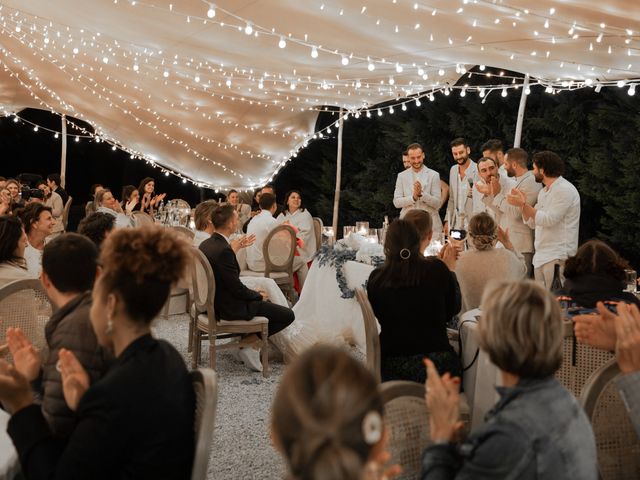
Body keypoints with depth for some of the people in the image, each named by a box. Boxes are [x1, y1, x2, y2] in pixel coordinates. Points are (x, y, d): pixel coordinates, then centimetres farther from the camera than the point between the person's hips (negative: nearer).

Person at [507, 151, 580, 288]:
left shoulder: (565, 190, -11)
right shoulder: (544, 192, 18)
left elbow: (548, 220, -19)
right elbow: (532, 222, 16)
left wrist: (523, 204, -19)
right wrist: (522, 203, 1)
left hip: (558, 258, -9)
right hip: (540, 256, 9)